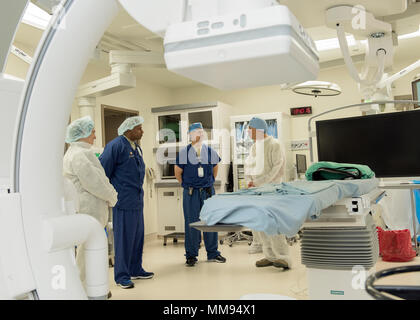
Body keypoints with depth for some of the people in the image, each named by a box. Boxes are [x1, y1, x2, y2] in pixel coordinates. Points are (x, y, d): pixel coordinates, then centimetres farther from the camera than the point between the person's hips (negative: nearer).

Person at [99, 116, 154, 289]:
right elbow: (102, 170, -13)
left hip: (137, 201, 9)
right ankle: (121, 276, 8)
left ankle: (135, 270, 27)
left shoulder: (137, 148, 16)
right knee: (123, 238, -2)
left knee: (138, 236, 14)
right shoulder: (116, 146, -12)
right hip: (124, 201, -9)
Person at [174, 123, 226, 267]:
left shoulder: (210, 152, 5)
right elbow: (178, 172, 7)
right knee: (191, 223, 1)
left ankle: (212, 253, 19)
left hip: (208, 191, 3)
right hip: (191, 193, -2)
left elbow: (215, 168, 21)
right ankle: (191, 255, 12)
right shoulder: (183, 153, -3)